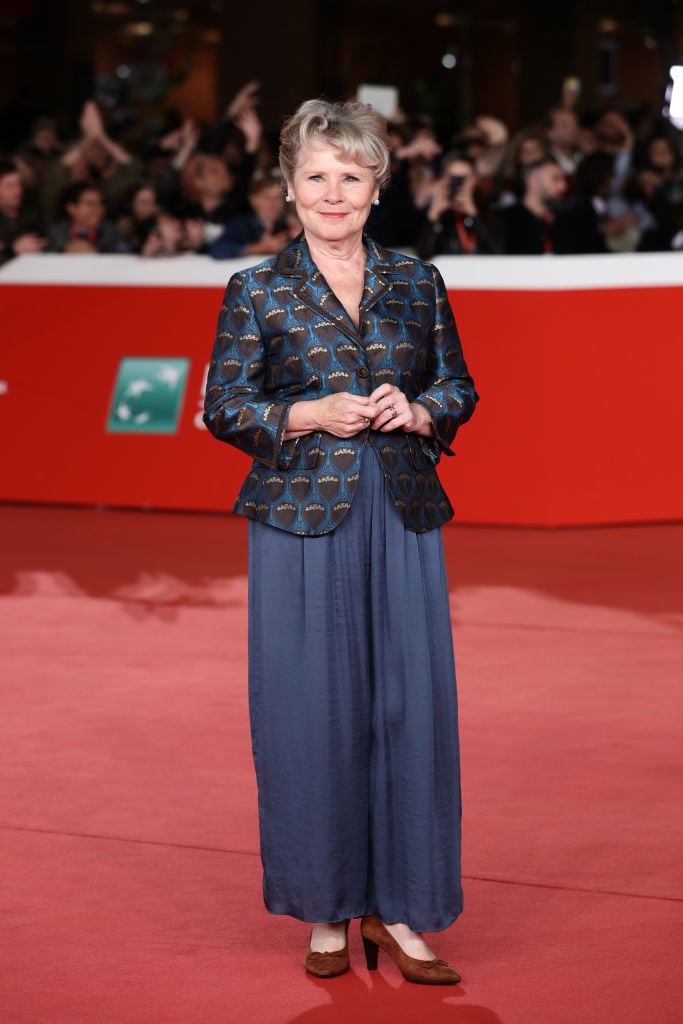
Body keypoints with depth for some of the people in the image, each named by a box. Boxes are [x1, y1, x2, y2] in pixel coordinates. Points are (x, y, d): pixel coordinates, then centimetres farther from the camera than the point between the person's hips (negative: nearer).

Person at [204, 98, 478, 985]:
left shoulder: (417, 282, 10)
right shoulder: (257, 292, 3)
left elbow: (460, 387, 14)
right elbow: (224, 405, 2)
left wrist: (417, 411, -7)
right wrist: (311, 416, -12)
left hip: (404, 519, 2)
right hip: (302, 522, -2)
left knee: (412, 705, -1)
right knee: (311, 710, -1)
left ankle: (398, 910, 10)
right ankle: (326, 909, 13)